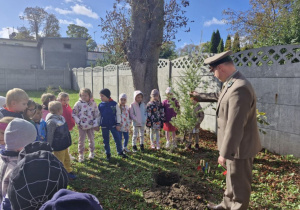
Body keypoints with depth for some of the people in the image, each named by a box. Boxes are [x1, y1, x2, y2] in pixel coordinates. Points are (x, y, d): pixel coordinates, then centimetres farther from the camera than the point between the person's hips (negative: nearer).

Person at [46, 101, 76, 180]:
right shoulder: (51, 121, -26)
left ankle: (69, 172, 41)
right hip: (58, 147, -9)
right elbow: (49, 136, -20)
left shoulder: (61, 118, 2)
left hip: (64, 144, 9)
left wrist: (69, 141, 21)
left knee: (67, 159, 23)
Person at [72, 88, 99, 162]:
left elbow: (97, 113, 3)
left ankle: (92, 152, 33)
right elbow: (74, 114, -3)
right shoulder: (78, 103, -8)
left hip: (91, 125, 2)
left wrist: (96, 123, 0)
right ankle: (81, 154, 22)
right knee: (81, 140, 6)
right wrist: (78, 122, -11)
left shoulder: (93, 103, -3)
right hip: (82, 126, -1)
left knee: (91, 139, 14)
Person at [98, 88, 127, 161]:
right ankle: (108, 154, 26)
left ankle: (120, 152, 22)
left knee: (117, 139, 3)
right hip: (104, 126, 2)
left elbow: (118, 114, -3)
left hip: (113, 125, -2)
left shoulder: (114, 104, -7)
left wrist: (118, 124, -5)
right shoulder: (100, 105, 0)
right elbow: (99, 115, 9)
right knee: (106, 141, 11)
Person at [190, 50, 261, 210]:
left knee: (239, 184, 12)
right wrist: (200, 96, 37)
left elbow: (235, 126, -31)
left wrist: (224, 152, -25)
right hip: (235, 145, 10)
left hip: (240, 147, -10)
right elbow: (219, 96, 26)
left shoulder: (239, 89, -31)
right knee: (232, 179, 27)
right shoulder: (231, 84, 3)